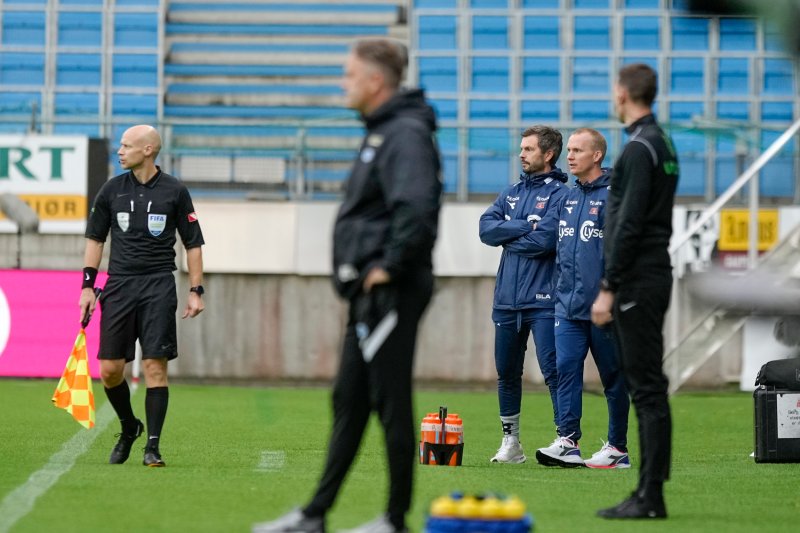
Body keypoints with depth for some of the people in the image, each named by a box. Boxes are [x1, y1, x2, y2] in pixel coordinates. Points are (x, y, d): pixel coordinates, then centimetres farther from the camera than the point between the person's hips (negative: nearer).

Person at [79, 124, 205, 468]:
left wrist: (195, 290, 0)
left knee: (155, 366, -10)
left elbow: (193, 243, 6)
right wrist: (88, 285, 7)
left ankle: (152, 447, -5)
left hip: (158, 285, -3)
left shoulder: (175, 192, 1)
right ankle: (128, 427, 25)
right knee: (110, 369, 0)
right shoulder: (112, 190, 7)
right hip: (118, 284, 3)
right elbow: (95, 238, 14)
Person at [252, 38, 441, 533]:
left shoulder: (406, 134, -16)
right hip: (369, 294, 10)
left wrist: (389, 266, -21)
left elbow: (416, 208, -29)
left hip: (390, 291, -10)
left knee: (391, 403, -4)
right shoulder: (382, 132, 17)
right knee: (349, 402, 12)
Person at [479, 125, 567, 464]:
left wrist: (508, 239, -2)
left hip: (543, 300, -7)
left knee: (552, 370, -10)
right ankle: (510, 442, 20)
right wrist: (524, 226, -9)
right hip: (506, 298, 7)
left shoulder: (559, 194, -4)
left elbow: (545, 239, -17)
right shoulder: (512, 193, 16)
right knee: (507, 373, 11)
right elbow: (487, 229, 3)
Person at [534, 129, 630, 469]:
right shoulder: (567, 198, 15)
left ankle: (618, 449, 10)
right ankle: (567, 442, -9)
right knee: (565, 368, -6)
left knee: (613, 378, 3)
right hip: (568, 306, 6)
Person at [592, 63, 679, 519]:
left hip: (638, 282, -10)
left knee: (647, 387, -10)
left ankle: (651, 496, -11)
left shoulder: (640, 149, -15)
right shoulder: (662, 144, 17)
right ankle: (649, 492, 13)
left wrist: (608, 288, -19)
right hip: (654, 274, 10)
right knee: (647, 386, 10)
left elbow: (629, 224, -21)